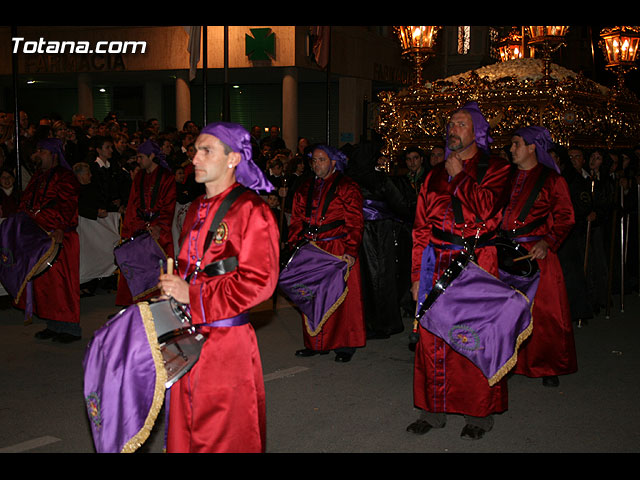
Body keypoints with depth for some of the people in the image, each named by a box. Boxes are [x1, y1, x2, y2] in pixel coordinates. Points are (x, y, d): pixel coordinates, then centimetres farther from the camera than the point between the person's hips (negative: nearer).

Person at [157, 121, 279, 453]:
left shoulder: (250, 210, -11)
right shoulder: (197, 209, 14)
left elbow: (259, 282, -18)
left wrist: (192, 295, -17)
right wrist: (172, 287, 5)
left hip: (227, 343, -7)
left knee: (223, 439, 4)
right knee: (184, 432, 14)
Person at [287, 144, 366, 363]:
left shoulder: (346, 187, -2)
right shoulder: (305, 188, 14)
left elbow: (354, 223, -7)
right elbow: (296, 220, 17)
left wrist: (350, 250, -16)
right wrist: (295, 245, 6)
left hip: (338, 250, -5)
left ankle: (345, 344, 11)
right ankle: (316, 343, 18)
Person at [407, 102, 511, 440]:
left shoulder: (494, 169, 3)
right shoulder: (435, 176, 15)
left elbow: (486, 209, -16)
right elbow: (421, 227, 13)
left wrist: (459, 174, -7)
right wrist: (417, 274, 8)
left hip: (477, 263, -4)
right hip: (437, 264, 4)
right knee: (432, 339, 4)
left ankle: (479, 415, 12)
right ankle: (434, 411, 16)